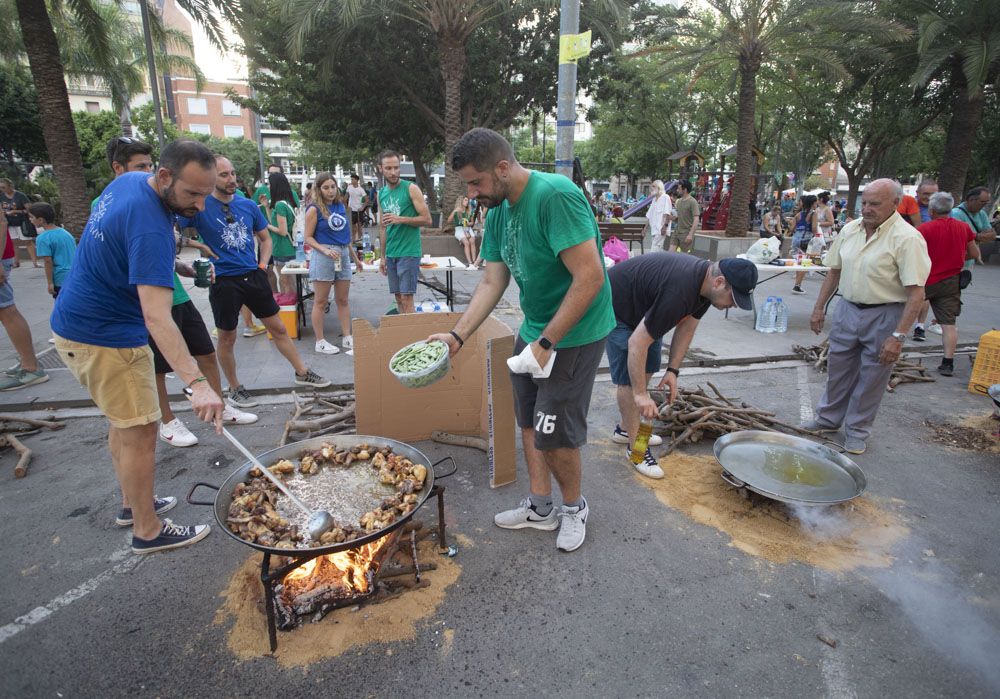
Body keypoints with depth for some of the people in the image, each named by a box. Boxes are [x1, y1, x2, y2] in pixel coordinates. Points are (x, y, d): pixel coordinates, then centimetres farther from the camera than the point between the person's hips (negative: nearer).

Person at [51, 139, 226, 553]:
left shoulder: (128, 181, 1)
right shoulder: (150, 228, -30)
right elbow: (156, 316, -39)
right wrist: (196, 383, -46)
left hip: (75, 325, 10)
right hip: (106, 337, -10)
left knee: (123, 422, 21)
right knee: (140, 433, 0)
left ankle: (133, 504, 36)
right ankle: (148, 531, 13)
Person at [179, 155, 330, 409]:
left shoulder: (248, 205, 6)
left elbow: (265, 238, 17)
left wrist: (263, 265, 5)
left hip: (254, 276, 4)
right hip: (223, 281, -4)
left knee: (278, 328, 10)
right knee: (227, 338, 9)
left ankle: (302, 373, 22)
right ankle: (235, 389, 25)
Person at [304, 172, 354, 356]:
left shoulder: (340, 205, 9)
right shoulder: (314, 209, -6)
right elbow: (308, 238, -6)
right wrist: (325, 251, -21)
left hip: (343, 254, 6)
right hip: (323, 256, -5)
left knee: (343, 300, 11)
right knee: (321, 301, 3)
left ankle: (347, 338, 18)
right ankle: (320, 342, 11)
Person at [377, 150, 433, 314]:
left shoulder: (411, 188, -5)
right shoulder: (381, 194, 12)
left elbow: (427, 219, -8)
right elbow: (383, 228, 17)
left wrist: (400, 219, -19)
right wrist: (383, 257, 15)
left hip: (409, 252, -6)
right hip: (391, 253, 6)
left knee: (407, 298, -7)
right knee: (398, 297, 9)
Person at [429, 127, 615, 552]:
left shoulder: (555, 195, -24)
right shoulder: (498, 212, 4)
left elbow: (590, 278, -28)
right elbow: (492, 283, 6)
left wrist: (546, 343, -24)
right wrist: (457, 335, -4)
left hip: (575, 333, -8)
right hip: (533, 328, 9)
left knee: (553, 433, -2)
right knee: (529, 421, 14)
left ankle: (574, 507, 27)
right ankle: (540, 508, 33)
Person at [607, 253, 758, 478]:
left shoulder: (705, 280, -11)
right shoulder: (679, 291, -39)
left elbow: (687, 326, 2)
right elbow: (637, 342, -37)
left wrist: (673, 370, -5)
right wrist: (641, 394, -33)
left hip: (642, 307, 9)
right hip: (615, 308, -9)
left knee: (646, 370, 13)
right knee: (629, 378, -12)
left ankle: (625, 429, 27)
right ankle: (635, 447, 1)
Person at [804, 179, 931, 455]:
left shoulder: (907, 238, -17)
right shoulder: (850, 230, 1)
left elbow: (916, 293, -20)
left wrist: (898, 336, -23)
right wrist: (819, 307, 10)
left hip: (884, 316, -5)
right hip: (847, 309, 5)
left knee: (871, 377, 9)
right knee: (838, 369, 16)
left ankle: (857, 430, 25)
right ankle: (828, 418, 34)